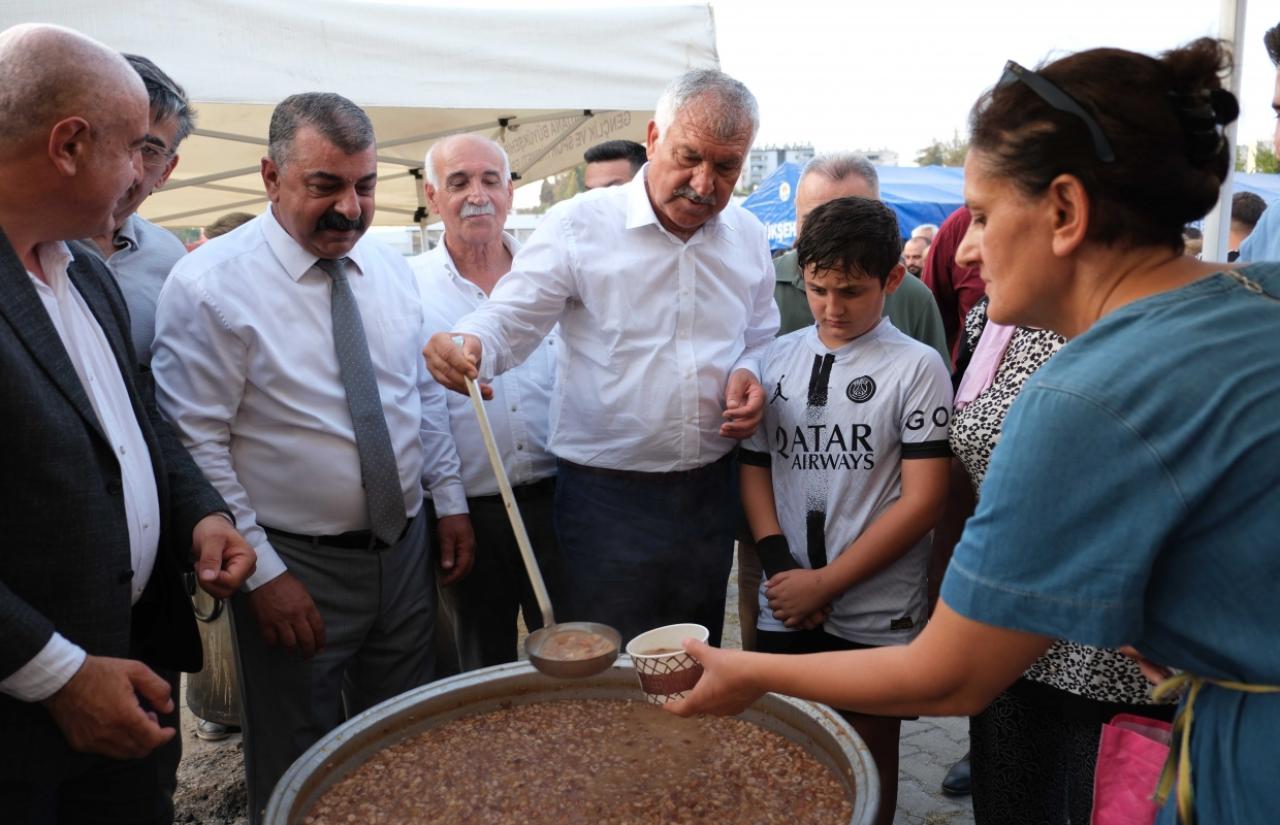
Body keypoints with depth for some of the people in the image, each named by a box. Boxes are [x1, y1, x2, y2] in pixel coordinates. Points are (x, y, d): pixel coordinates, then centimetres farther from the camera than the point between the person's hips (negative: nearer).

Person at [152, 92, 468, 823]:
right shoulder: (210, 284, -14)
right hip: (295, 568, -5)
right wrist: (261, 572, -15)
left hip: (406, 549, 5)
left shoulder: (392, 268, 3)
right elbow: (194, 446, -15)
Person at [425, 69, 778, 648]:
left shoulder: (747, 237, 7)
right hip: (607, 496, -4)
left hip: (711, 491, 5)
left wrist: (749, 374, -3)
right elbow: (510, 321, -12)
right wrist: (468, 346, -34)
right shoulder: (579, 226, -8)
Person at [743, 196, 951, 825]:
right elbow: (754, 465, 7)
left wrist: (826, 583, -12)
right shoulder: (776, 360, 4)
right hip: (785, 611, 3)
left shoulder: (916, 367, -7)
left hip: (876, 617, -3)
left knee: (868, 768, 12)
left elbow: (923, 500, -10)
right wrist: (780, 567, -7)